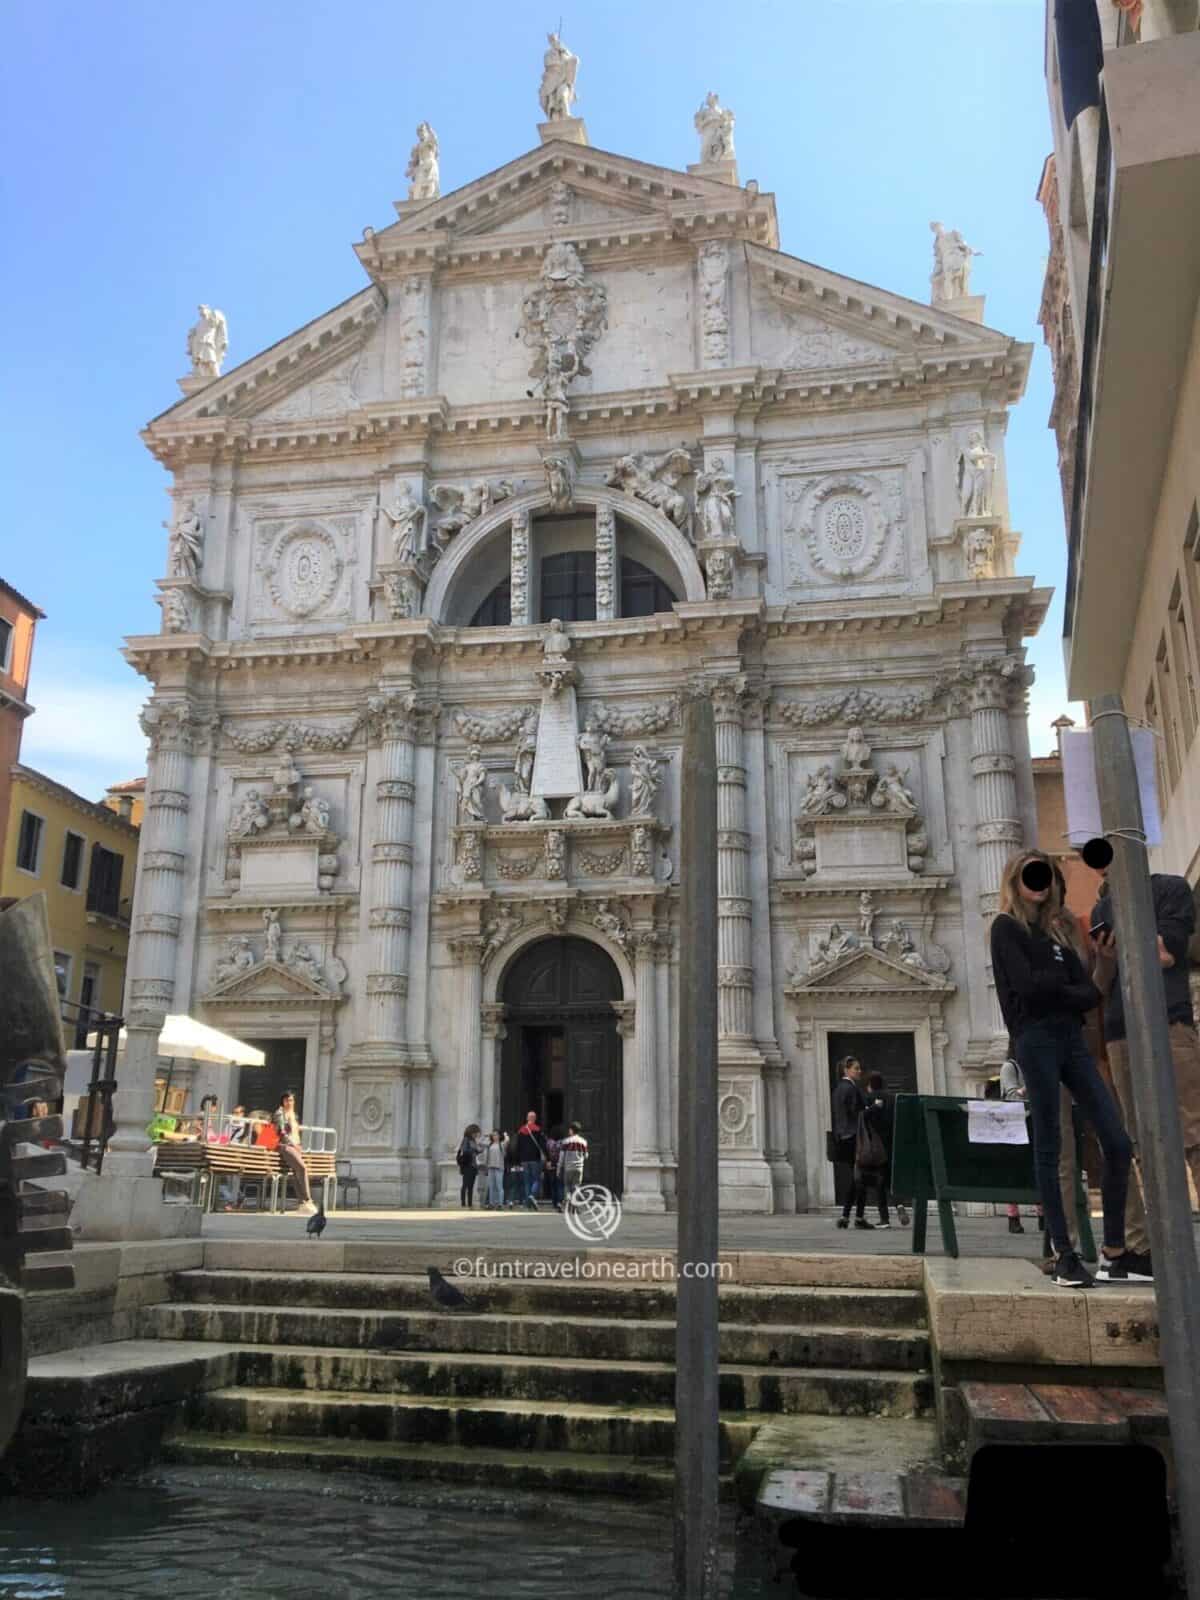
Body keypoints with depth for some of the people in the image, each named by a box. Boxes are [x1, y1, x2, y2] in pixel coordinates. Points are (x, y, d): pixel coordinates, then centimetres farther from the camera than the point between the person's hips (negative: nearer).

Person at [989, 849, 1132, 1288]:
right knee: (1049, 1148, -5)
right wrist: (1064, 980, 5)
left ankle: (1115, 1246, 9)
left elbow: (1090, 992, 10)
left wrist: (1054, 989, -8)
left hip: (1071, 1038, 6)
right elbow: (1028, 985, -12)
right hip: (1037, 1040, -6)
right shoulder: (1006, 926, 4)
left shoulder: (1055, 930, 21)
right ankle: (1063, 1254, -2)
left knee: (1118, 1142, -2)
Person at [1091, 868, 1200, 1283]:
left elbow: (1166, 953, -5)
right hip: (1120, 1034, 5)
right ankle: (1142, 1249, 5)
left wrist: (1121, 938, 5)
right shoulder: (1102, 911, 20)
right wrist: (1105, 958, -3)